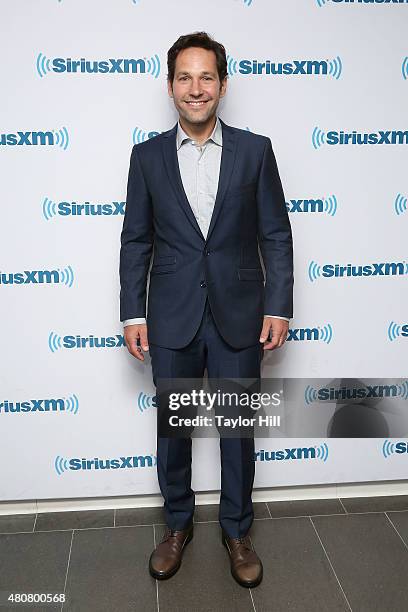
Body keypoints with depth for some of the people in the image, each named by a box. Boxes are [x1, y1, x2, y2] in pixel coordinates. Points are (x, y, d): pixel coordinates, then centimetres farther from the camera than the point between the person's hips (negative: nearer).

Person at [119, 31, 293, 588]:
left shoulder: (255, 150, 0)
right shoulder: (147, 155, 2)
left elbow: (276, 234, 1)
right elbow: (135, 240, 4)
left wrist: (278, 307, -5)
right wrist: (133, 314, -1)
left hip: (239, 318, 0)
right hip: (172, 321, 1)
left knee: (239, 429, 11)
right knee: (172, 430, 14)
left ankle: (237, 530, 33)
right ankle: (178, 525, 37)